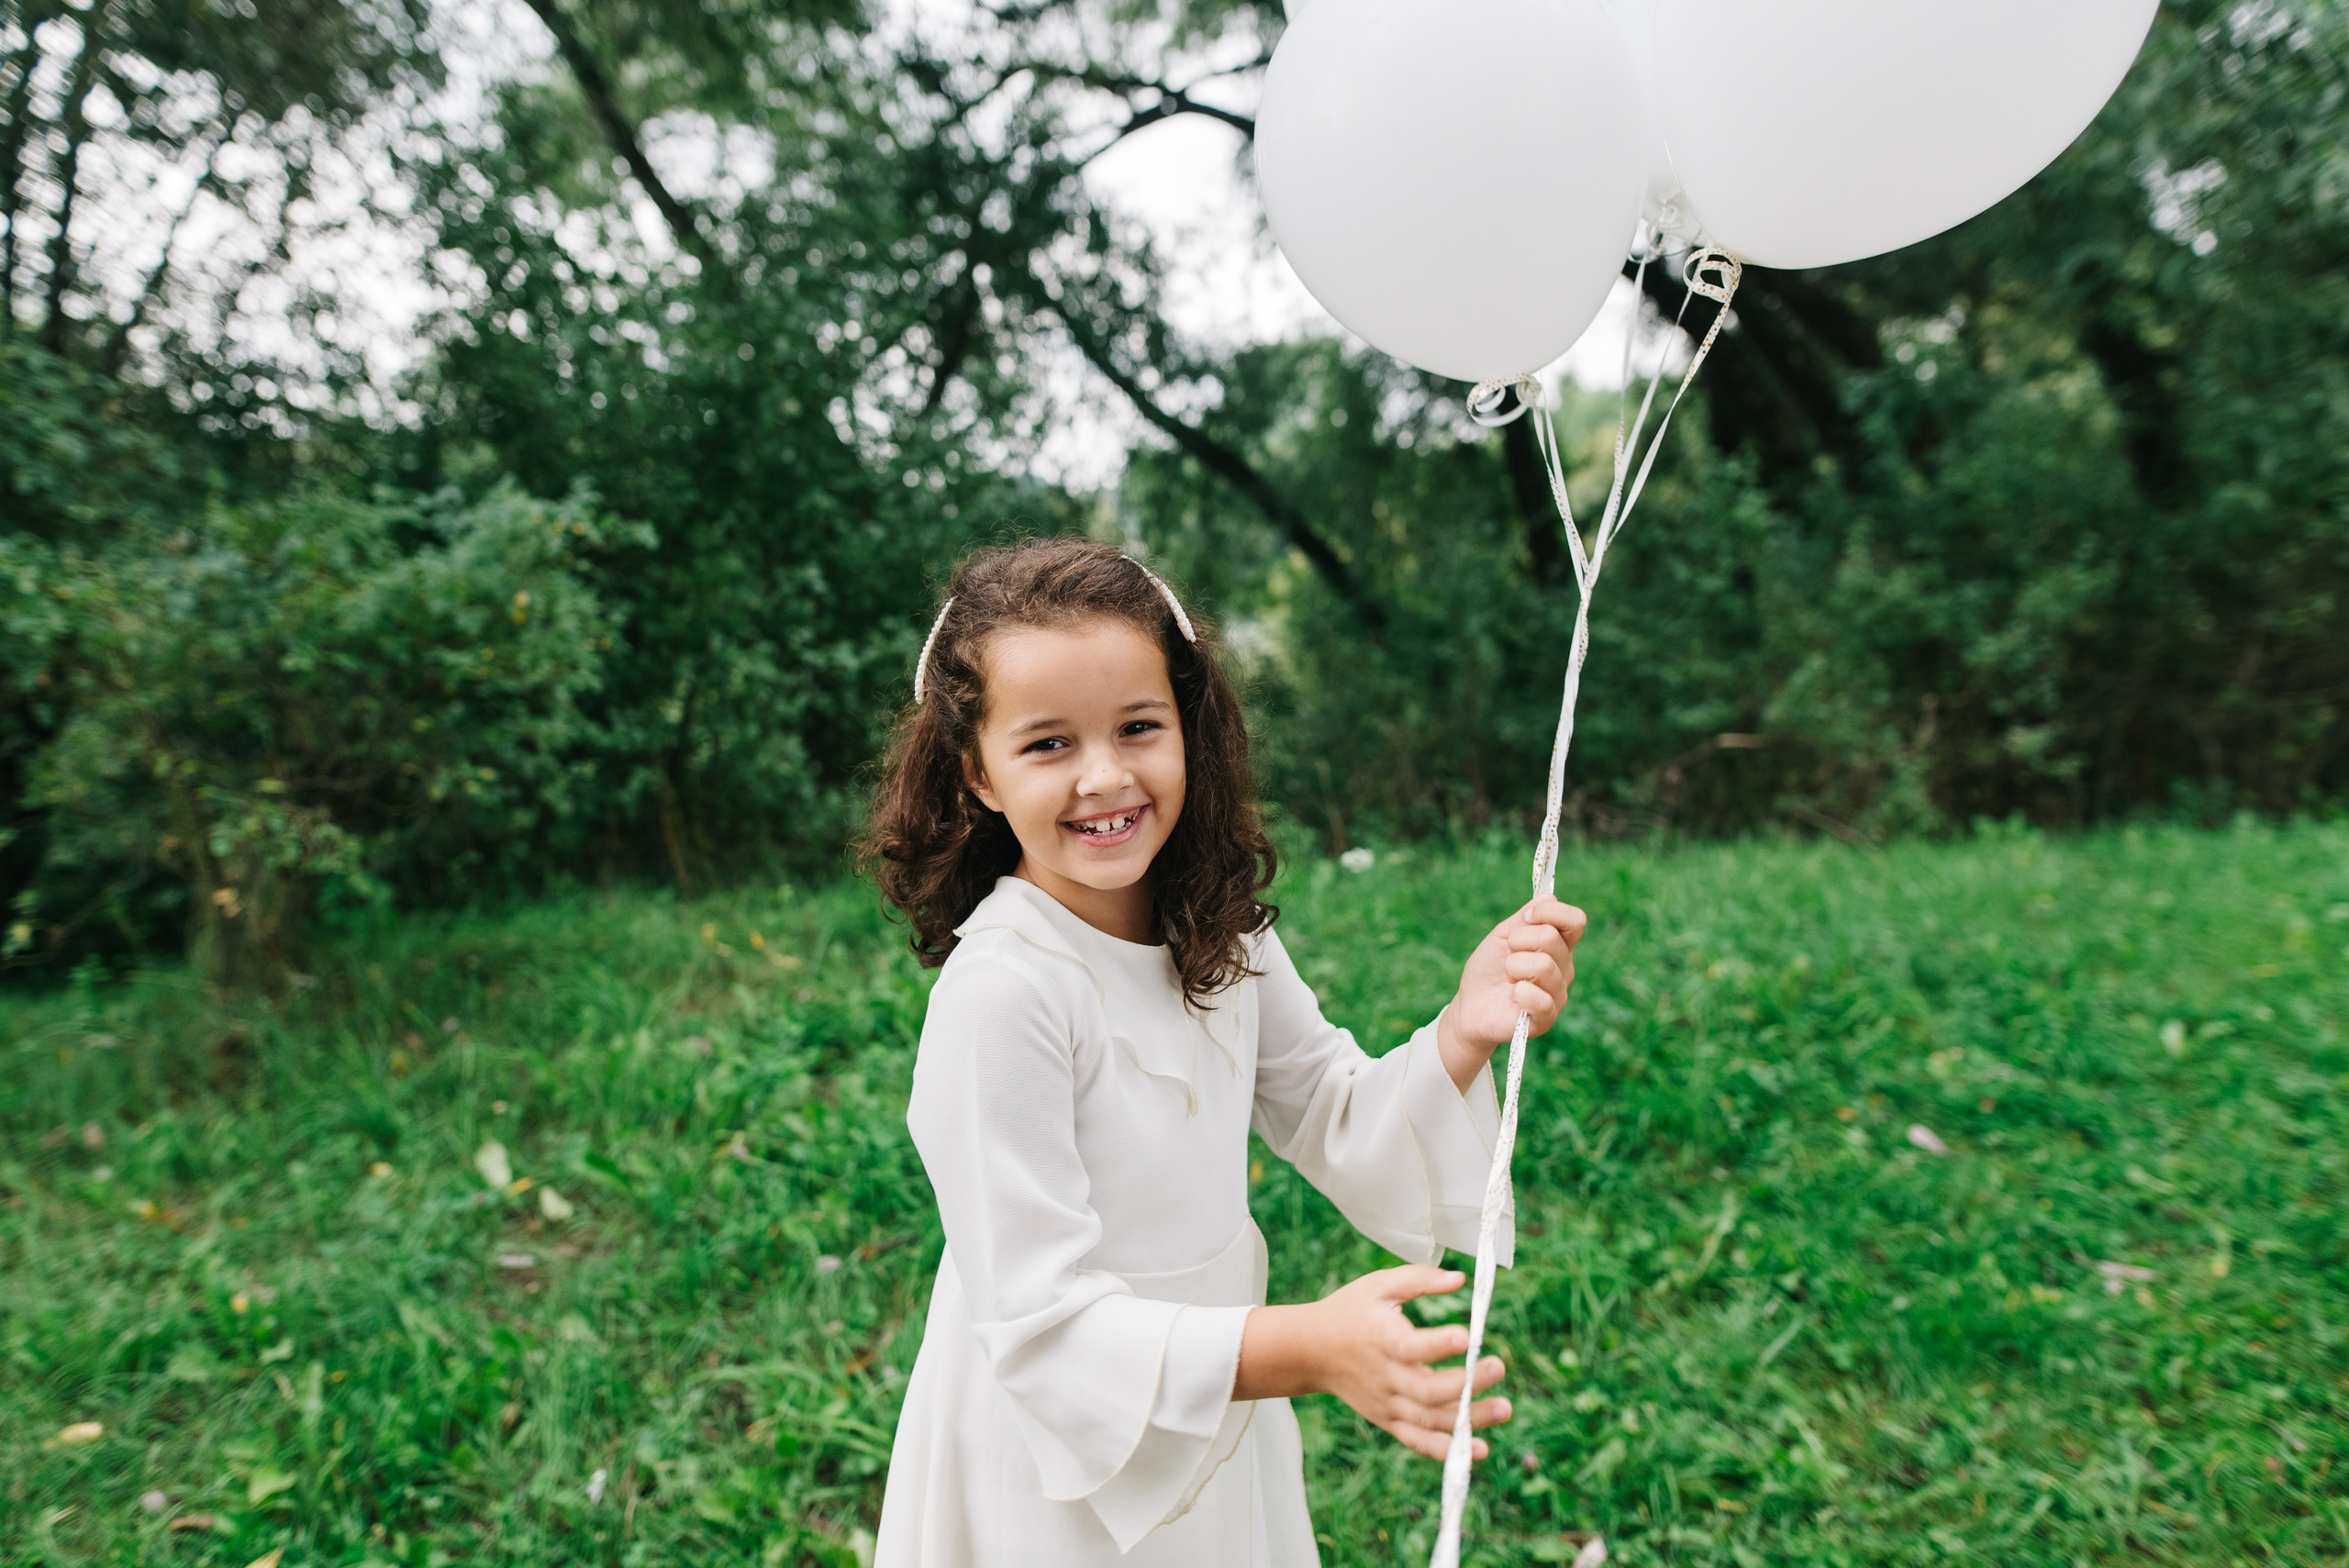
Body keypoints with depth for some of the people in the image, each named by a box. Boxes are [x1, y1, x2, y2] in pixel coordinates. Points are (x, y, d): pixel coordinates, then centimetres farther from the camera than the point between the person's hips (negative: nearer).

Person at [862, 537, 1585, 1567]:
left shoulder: (1217, 933, -8)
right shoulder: (1002, 991, -28)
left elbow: (1339, 1127, -1)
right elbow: (1042, 1327, -26)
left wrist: (1463, 1037, -19)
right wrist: (1306, 1348, -37)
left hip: (1211, 1402, 6)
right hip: (1066, 1470, -6)